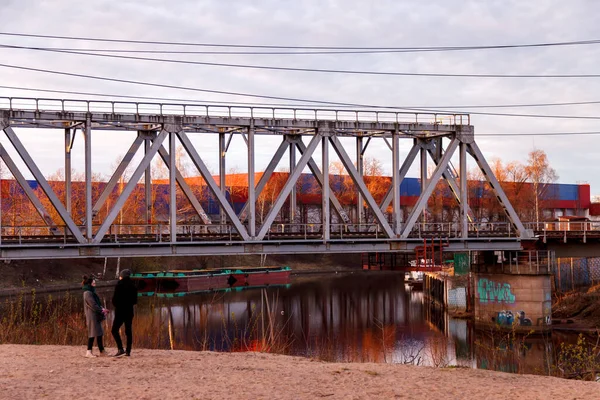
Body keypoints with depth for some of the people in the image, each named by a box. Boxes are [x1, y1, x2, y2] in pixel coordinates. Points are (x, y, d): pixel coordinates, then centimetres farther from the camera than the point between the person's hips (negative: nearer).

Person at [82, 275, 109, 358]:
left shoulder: (91, 292, 18)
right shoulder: (88, 293, -13)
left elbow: (97, 303, 20)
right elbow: (93, 305, -17)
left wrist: (102, 309, 3)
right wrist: (101, 310, -9)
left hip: (96, 316, 10)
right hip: (92, 316, -10)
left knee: (99, 333, 11)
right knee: (92, 334, -10)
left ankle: (102, 351, 15)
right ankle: (89, 352, -9)